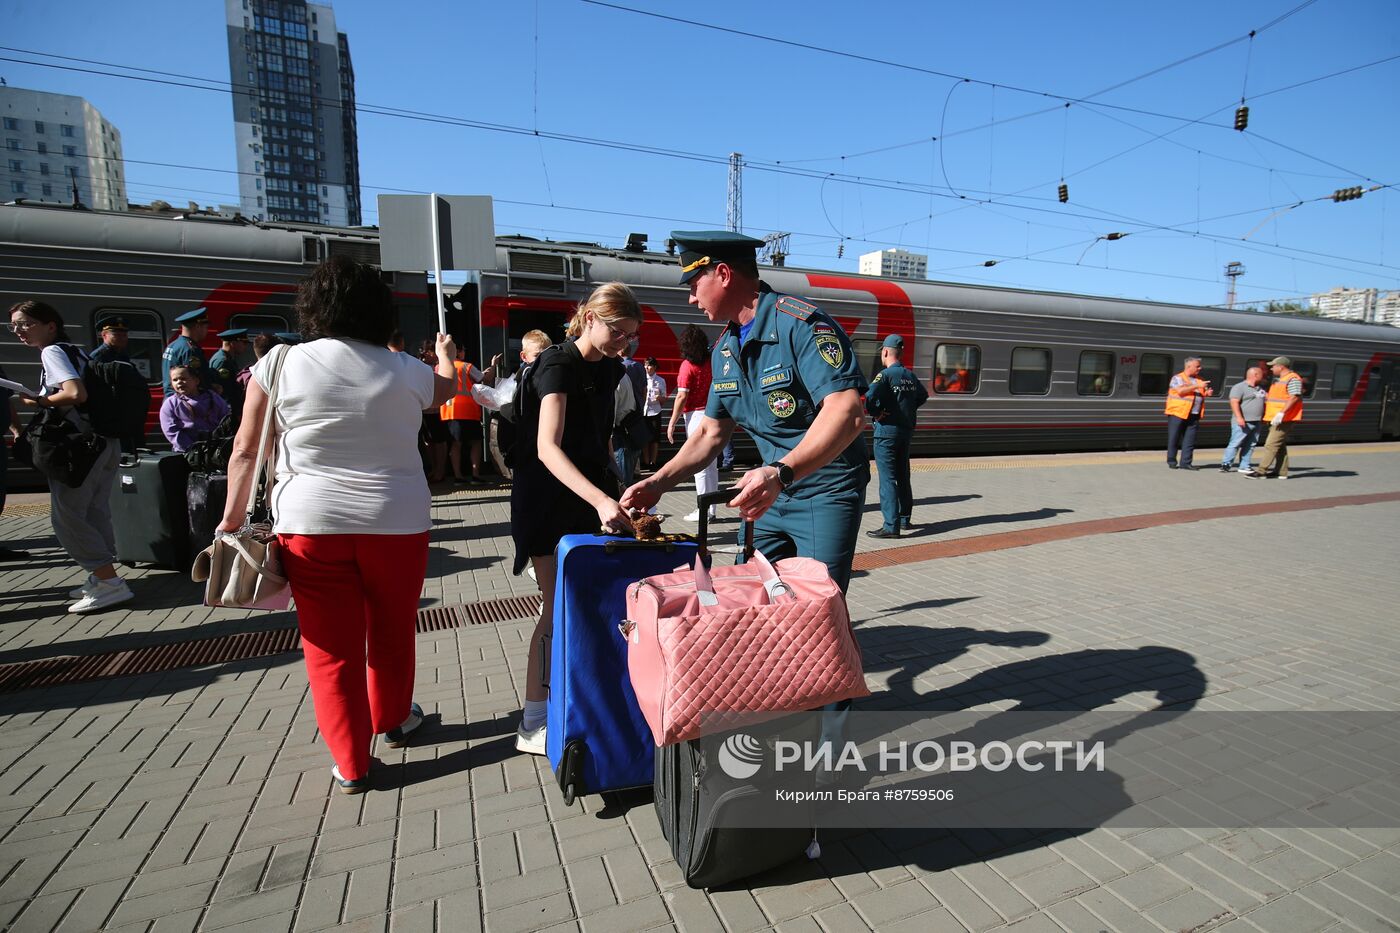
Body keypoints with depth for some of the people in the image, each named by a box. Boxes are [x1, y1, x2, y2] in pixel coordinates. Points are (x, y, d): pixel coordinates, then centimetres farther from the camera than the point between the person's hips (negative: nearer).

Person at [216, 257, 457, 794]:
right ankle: (392, 722, 40)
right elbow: (446, 389, 22)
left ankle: (350, 765, 19)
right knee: (392, 632, 19)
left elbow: (245, 451, 0)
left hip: (310, 523, 0)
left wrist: (233, 517, 11)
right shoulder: (407, 371, 0)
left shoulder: (279, 365, -2)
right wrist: (446, 355, 43)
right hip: (397, 522, 1)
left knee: (330, 646, 10)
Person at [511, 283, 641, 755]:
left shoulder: (609, 368, 6)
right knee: (558, 607, -6)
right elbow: (547, 447, -31)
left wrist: (613, 489, 14)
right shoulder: (558, 365, -18)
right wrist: (600, 500, -42)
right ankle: (533, 723, 6)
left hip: (590, 494, 7)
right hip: (548, 498, -7)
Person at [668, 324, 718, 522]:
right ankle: (711, 509, 18)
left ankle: (704, 510, 0)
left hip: (696, 414, -7)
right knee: (711, 463, 11)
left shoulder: (688, 365, -10)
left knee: (699, 464, -3)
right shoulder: (711, 362, 8)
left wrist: (672, 423, -9)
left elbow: (682, 397, -14)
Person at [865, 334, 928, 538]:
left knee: (888, 479, -7)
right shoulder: (911, 376, 10)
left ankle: (891, 526, -9)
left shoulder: (885, 374, -14)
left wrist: (875, 413, -13)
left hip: (887, 430, -7)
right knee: (903, 476, 17)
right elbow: (923, 396, 26)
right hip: (907, 429, 8)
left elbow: (870, 397, -29)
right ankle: (904, 519, 27)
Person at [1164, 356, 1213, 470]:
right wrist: (1197, 386, -18)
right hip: (1178, 413, -6)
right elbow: (1180, 391, -19)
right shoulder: (1178, 378, -3)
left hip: (1193, 415, 6)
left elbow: (1199, 395, 23)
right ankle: (1171, 461, 11)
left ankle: (1186, 462, 8)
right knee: (1173, 439, 1)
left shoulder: (1198, 380, 17)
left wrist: (1206, 394, 3)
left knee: (1189, 441, 3)